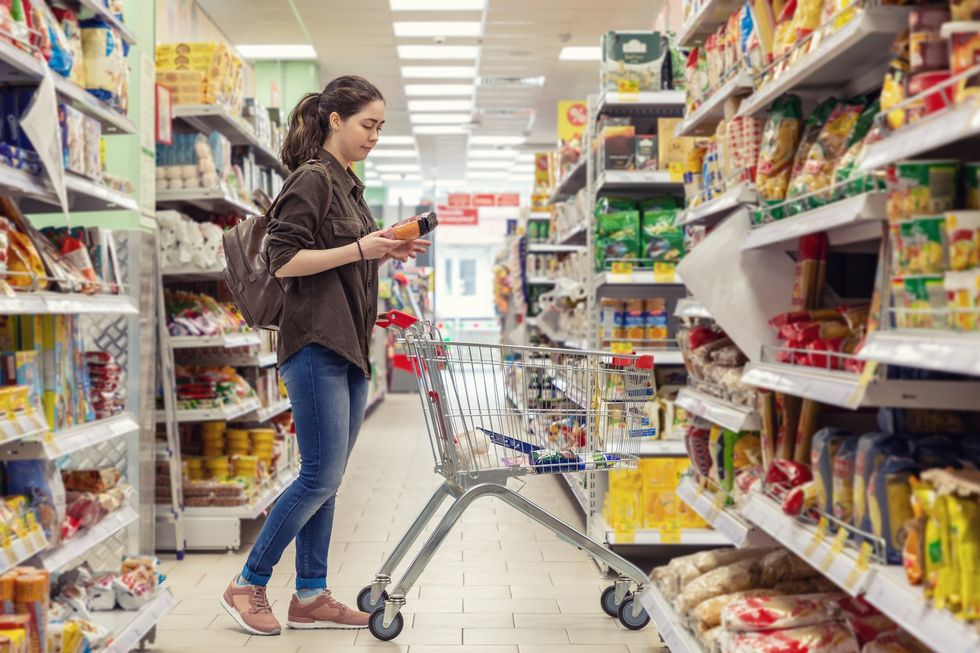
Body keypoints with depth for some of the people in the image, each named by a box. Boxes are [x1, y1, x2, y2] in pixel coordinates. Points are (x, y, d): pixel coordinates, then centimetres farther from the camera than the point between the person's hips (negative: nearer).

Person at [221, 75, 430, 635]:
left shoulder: (349, 185, 18)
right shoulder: (311, 180, -9)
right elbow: (285, 262, -15)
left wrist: (387, 252, 8)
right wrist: (359, 249, -19)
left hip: (350, 348, 9)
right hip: (316, 346, -9)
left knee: (328, 478, 10)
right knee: (322, 475, -7)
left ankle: (311, 597, 17)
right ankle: (249, 585, 8)